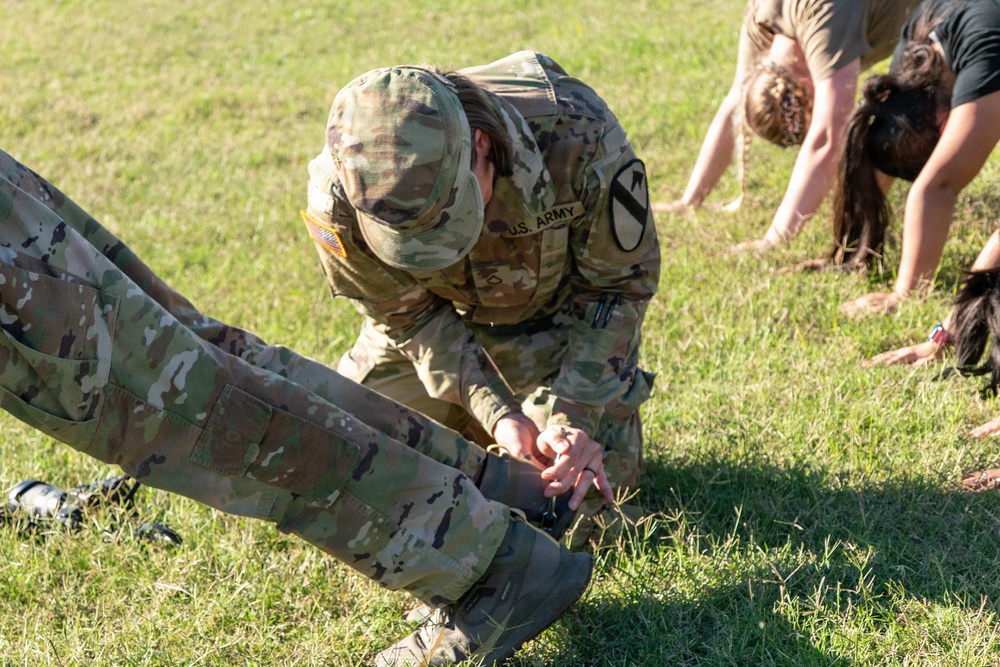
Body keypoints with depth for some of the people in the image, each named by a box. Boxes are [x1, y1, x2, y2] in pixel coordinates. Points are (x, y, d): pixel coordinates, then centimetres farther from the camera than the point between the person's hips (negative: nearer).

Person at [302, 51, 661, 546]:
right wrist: (497, 414, -30)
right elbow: (408, 315, -18)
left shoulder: (579, 137, -41)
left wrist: (573, 417, -33)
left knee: (583, 492, -9)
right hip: (435, 316, 2)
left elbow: (618, 286, -23)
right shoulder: (339, 194, -37)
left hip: (555, 310, -1)